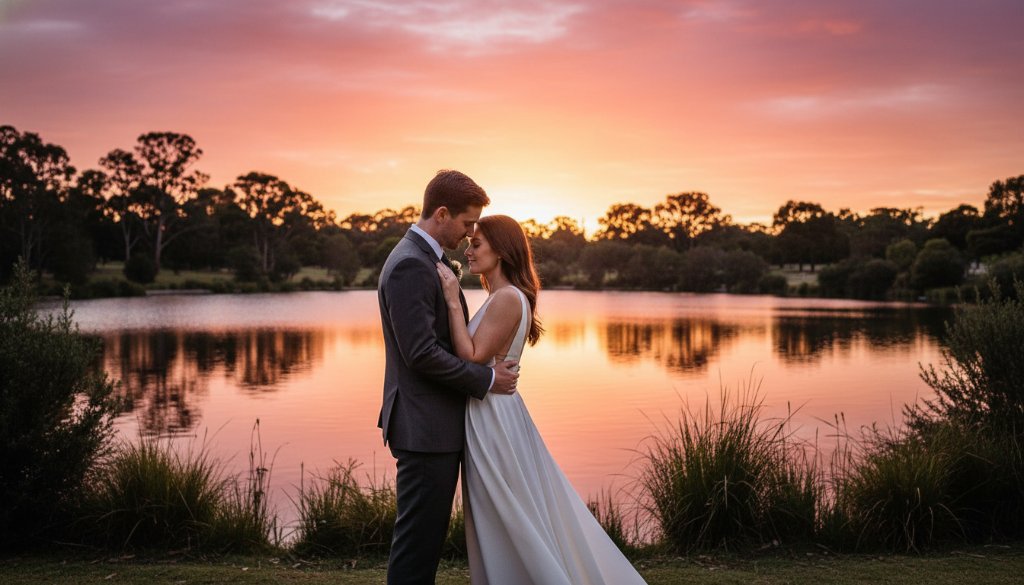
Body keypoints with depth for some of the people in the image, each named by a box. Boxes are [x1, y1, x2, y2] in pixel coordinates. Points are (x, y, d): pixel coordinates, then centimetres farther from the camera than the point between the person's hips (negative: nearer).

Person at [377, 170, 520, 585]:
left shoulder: (427, 260, 15)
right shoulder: (410, 265, -17)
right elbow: (422, 353, -23)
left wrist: (490, 370, 10)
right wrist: (486, 380, -14)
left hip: (437, 426, 10)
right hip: (424, 427, -10)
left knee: (428, 534, 16)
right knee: (418, 535, -2)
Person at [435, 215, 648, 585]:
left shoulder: (507, 298, -17)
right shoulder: (503, 297, 12)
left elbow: (473, 358, -20)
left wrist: (453, 302, -19)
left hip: (494, 419, -10)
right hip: (489, 414, 10)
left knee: (509, 524, 1)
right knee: (501, 526, 17)